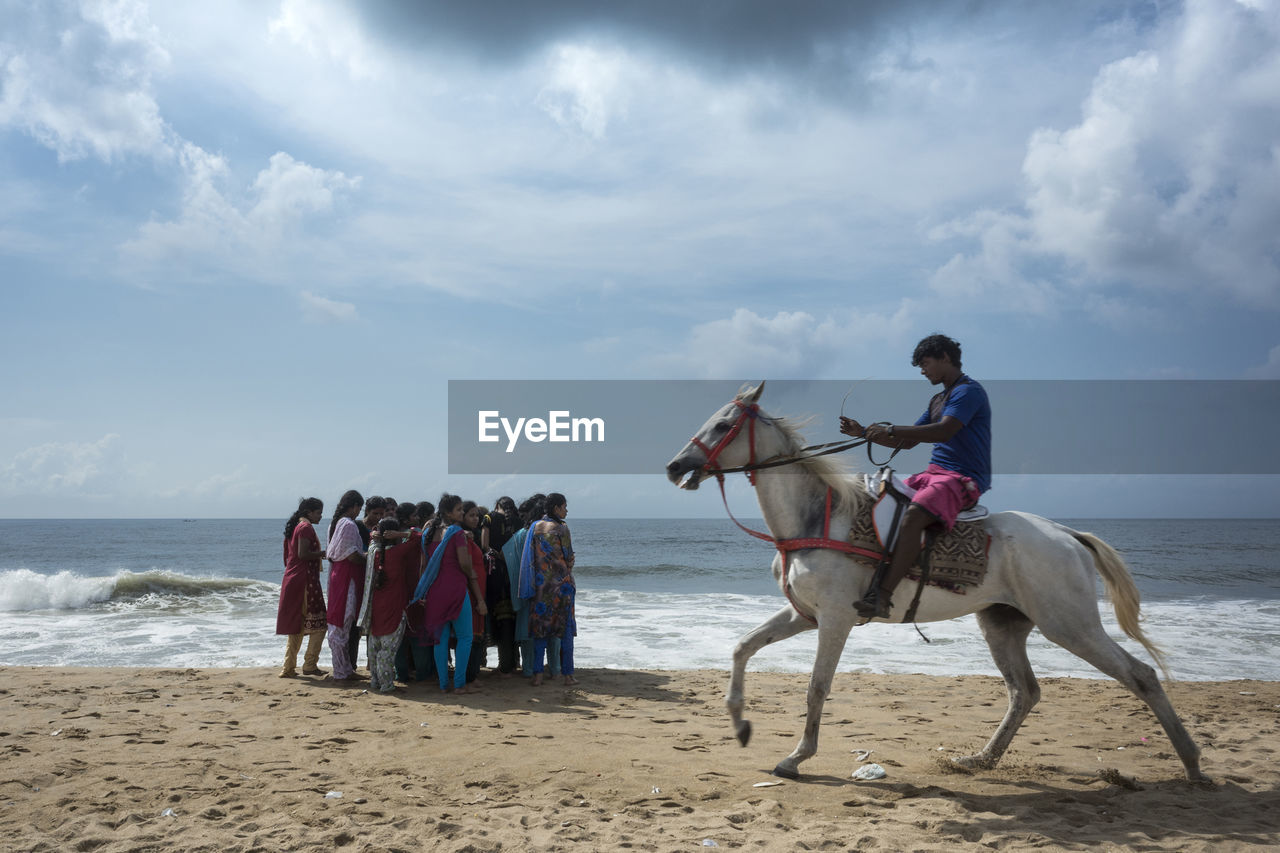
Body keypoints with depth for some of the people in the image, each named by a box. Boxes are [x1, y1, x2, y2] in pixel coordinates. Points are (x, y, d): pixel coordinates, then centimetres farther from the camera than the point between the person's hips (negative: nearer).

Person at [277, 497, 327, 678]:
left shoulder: (294, 527, 18)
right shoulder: (306, 527, -11)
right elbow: (303, 554, -21)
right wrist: (323, 553, -10)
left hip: (291, 580, 10)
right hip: (305, 581, -10)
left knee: (296, 627, 12)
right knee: (318, 624, -3)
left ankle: (288, 668, 12)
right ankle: (310, 665, -3)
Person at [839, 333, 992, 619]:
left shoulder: (969, 391, -8)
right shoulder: (939, 400, 22)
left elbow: (943, 431, -24)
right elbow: (907, 441, 24)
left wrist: (889, 430, -24)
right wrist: (863, 432, 13)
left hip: (964, 480, -10)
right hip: (934, 473, 10)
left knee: (912, 516, -33)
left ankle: (882, 597, -38)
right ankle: (871, 576, -6)